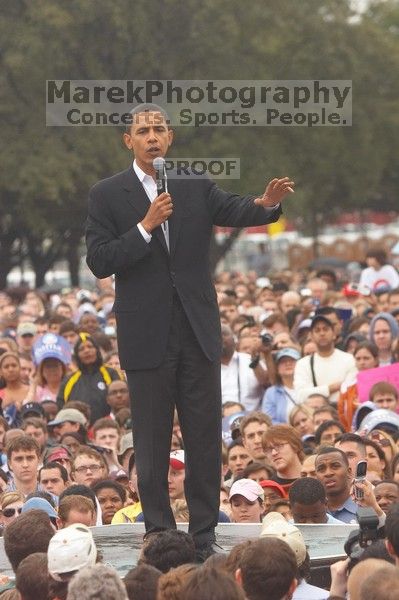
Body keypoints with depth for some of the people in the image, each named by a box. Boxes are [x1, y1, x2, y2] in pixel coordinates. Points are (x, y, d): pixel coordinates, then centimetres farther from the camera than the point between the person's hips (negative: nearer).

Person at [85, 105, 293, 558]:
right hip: (146, 338, -2)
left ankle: (204, 537, 10)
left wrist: (267, 203, -30)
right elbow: (98, 262, -8)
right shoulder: (107, 195, 0)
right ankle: (159, 537, 10)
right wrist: (145, 226, -19)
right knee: (151, 444, 3)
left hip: (198, 333, 2)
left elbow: (236, 212, -8)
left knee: (205, 439, 4)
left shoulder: (196, 187, 7)